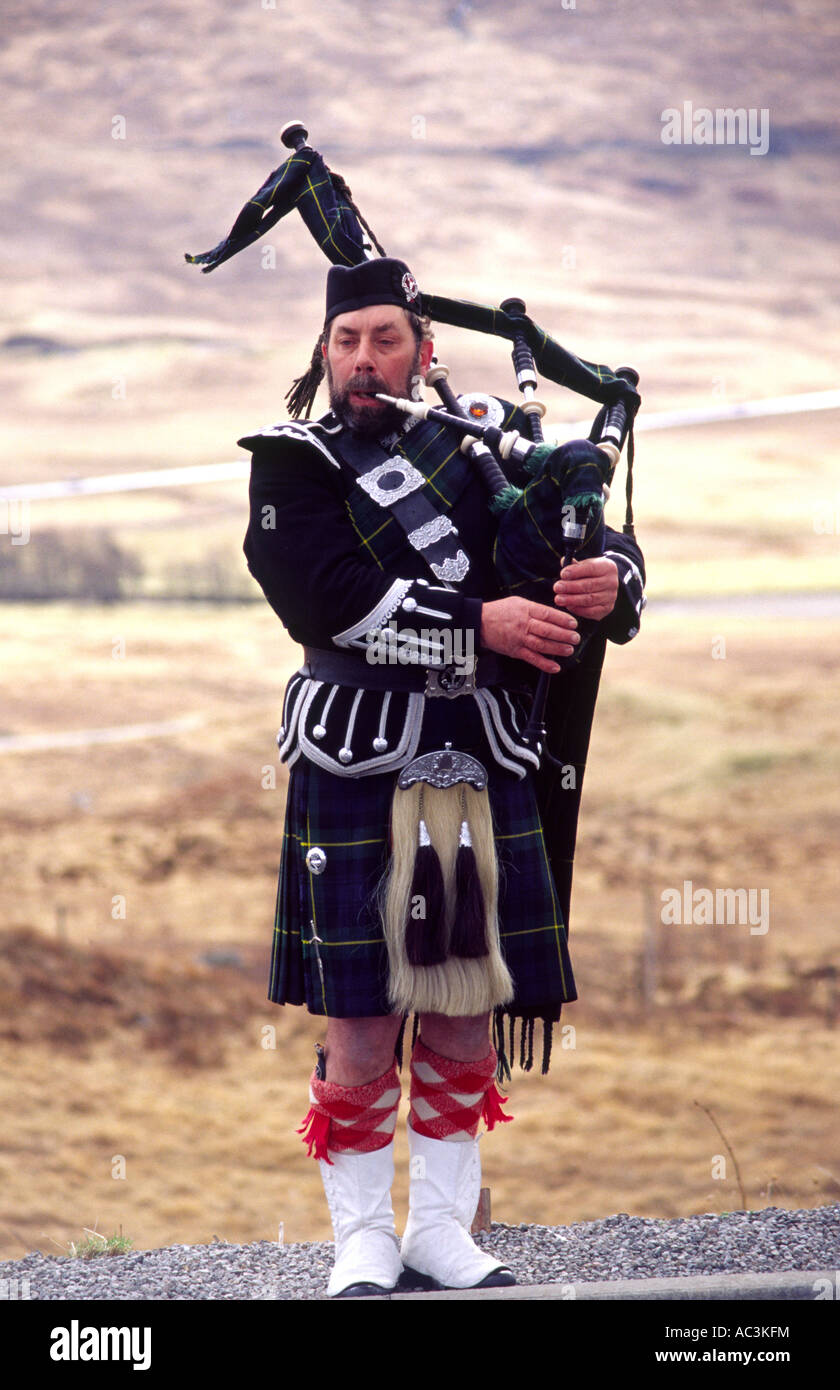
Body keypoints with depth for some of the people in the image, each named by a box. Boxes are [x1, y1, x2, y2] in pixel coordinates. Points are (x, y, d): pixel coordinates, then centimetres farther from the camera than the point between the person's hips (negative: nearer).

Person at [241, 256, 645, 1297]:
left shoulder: (496, 436, 15)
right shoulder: (294, 463, 3)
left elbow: (602, 541, 9)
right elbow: (330, 597, -13)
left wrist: (606, 577, -16)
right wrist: (479, 625, -19)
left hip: (486, 767, 4)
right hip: (358, 769, -4)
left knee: (469, 1014, 7)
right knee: (362, 1025, -3)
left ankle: (442, 1232, 18)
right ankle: (363, 1249, 7)